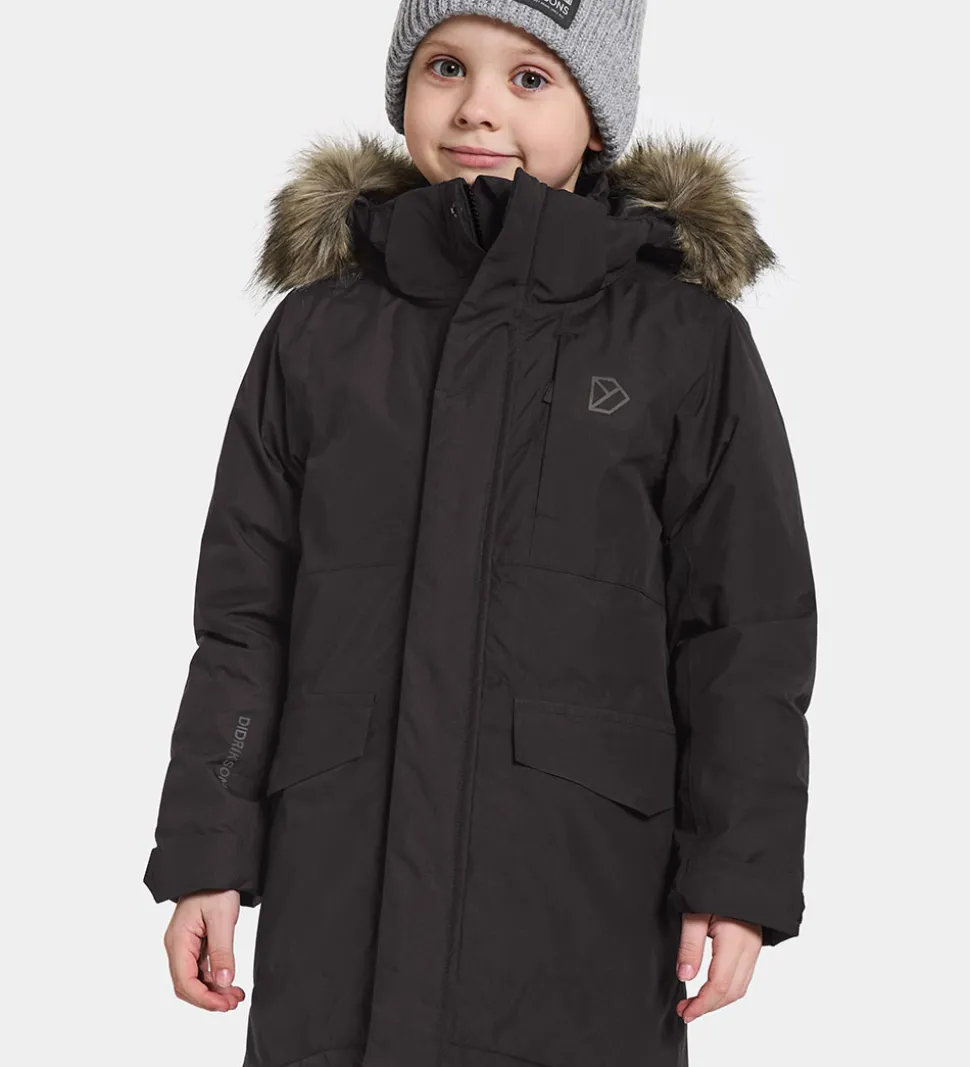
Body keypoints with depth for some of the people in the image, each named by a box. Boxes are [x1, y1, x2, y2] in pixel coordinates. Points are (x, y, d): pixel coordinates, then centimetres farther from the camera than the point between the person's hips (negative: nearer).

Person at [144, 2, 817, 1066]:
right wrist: (206, 856, 6)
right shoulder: (319, 328, 6)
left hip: (584, 899, -1)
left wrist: (739, 877, -2)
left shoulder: (687, 340, 0)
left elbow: (747, 629, 2)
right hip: (342, 887, 2)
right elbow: (244, 609, 9)